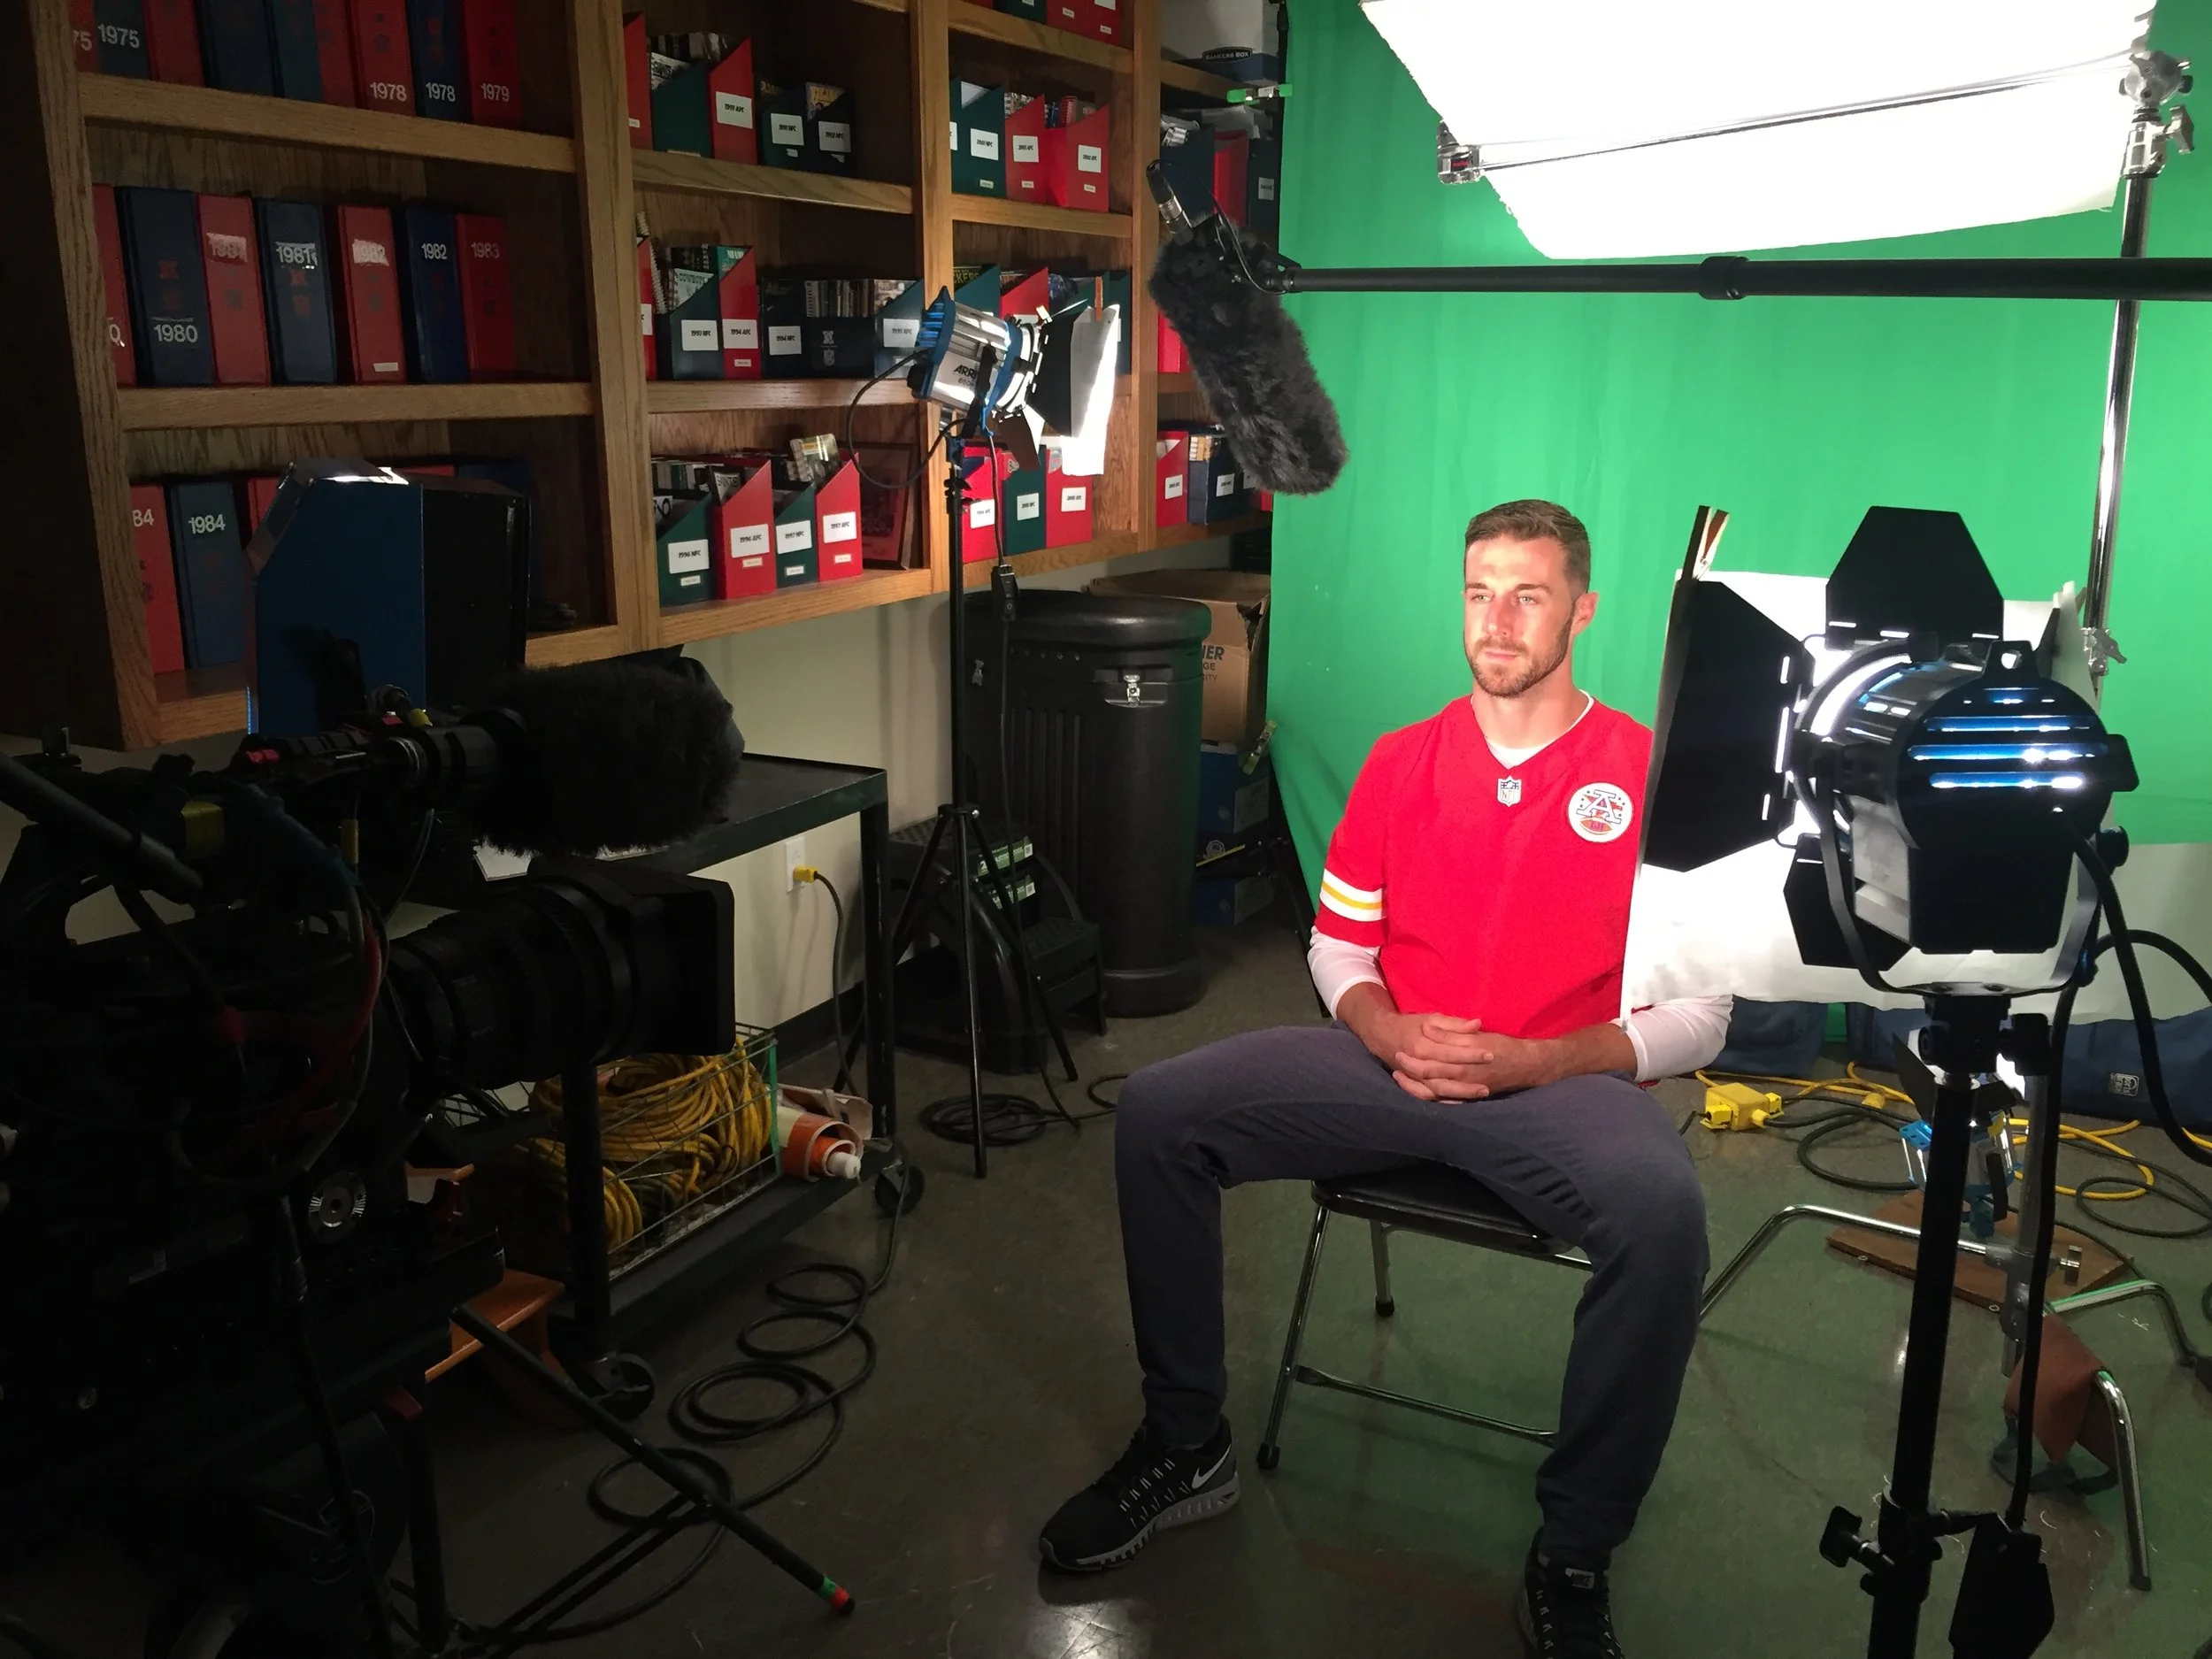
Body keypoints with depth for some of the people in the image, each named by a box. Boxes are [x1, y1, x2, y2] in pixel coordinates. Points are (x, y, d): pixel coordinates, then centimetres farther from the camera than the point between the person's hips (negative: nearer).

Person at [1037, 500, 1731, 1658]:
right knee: (1158, 1111, -14)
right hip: (1391, 1059, 4)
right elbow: (1337, 941, 15)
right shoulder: (1402, 761, 10)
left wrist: (1526, 1061, -17)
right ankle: (1185, 1444, 3)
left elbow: (1695, 1019, -4)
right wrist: (1388, 1034, -7)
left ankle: (1573, 1556, -14)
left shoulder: (1652, 777, -2)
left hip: (1558, 1080, -3)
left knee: (1664, 1212, -36)